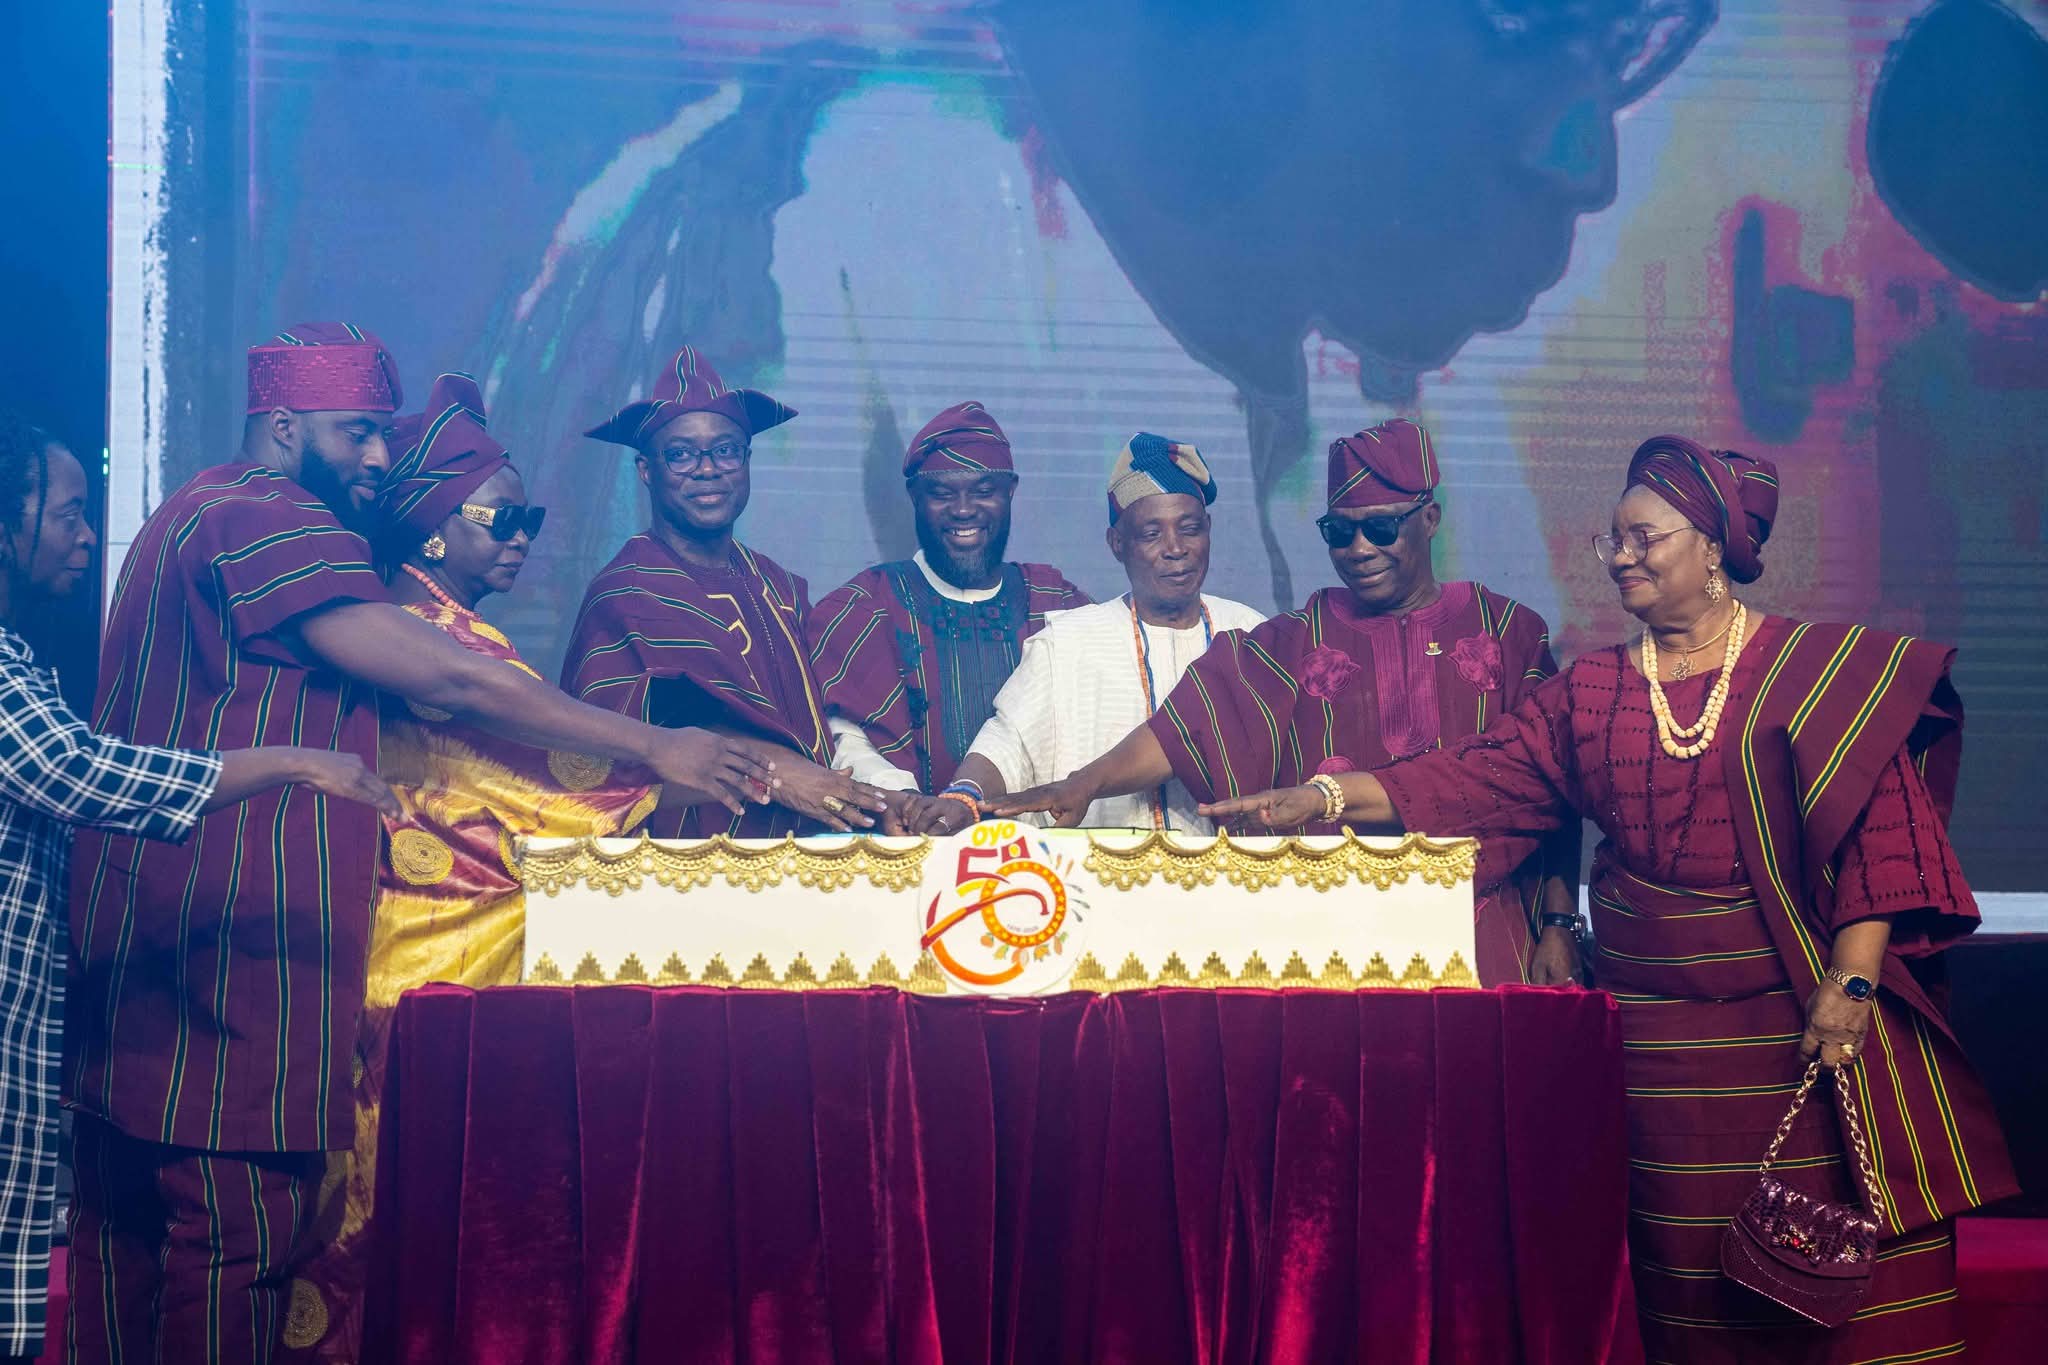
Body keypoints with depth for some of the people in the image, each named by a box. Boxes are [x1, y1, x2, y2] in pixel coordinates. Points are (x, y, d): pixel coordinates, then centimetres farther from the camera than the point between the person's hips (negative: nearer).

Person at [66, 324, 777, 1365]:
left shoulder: (202, 514, 24)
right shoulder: (264, 521, -11)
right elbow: (452, 682, -17)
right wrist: (653, 748, -12)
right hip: (230, 933, -11)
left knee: (129, 1216, 12)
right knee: (240, 1226, -10)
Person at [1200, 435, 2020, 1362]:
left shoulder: (1817, 670, 1)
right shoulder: (1589, 693, 14)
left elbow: (1876, 828, -5)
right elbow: (1474, 779, 6)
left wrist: (1851, 982, -15)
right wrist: (1322, 798, -6)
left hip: (1802, 1013, -3)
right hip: (1657, 1031, 3)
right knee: (1686, 1275, 1)